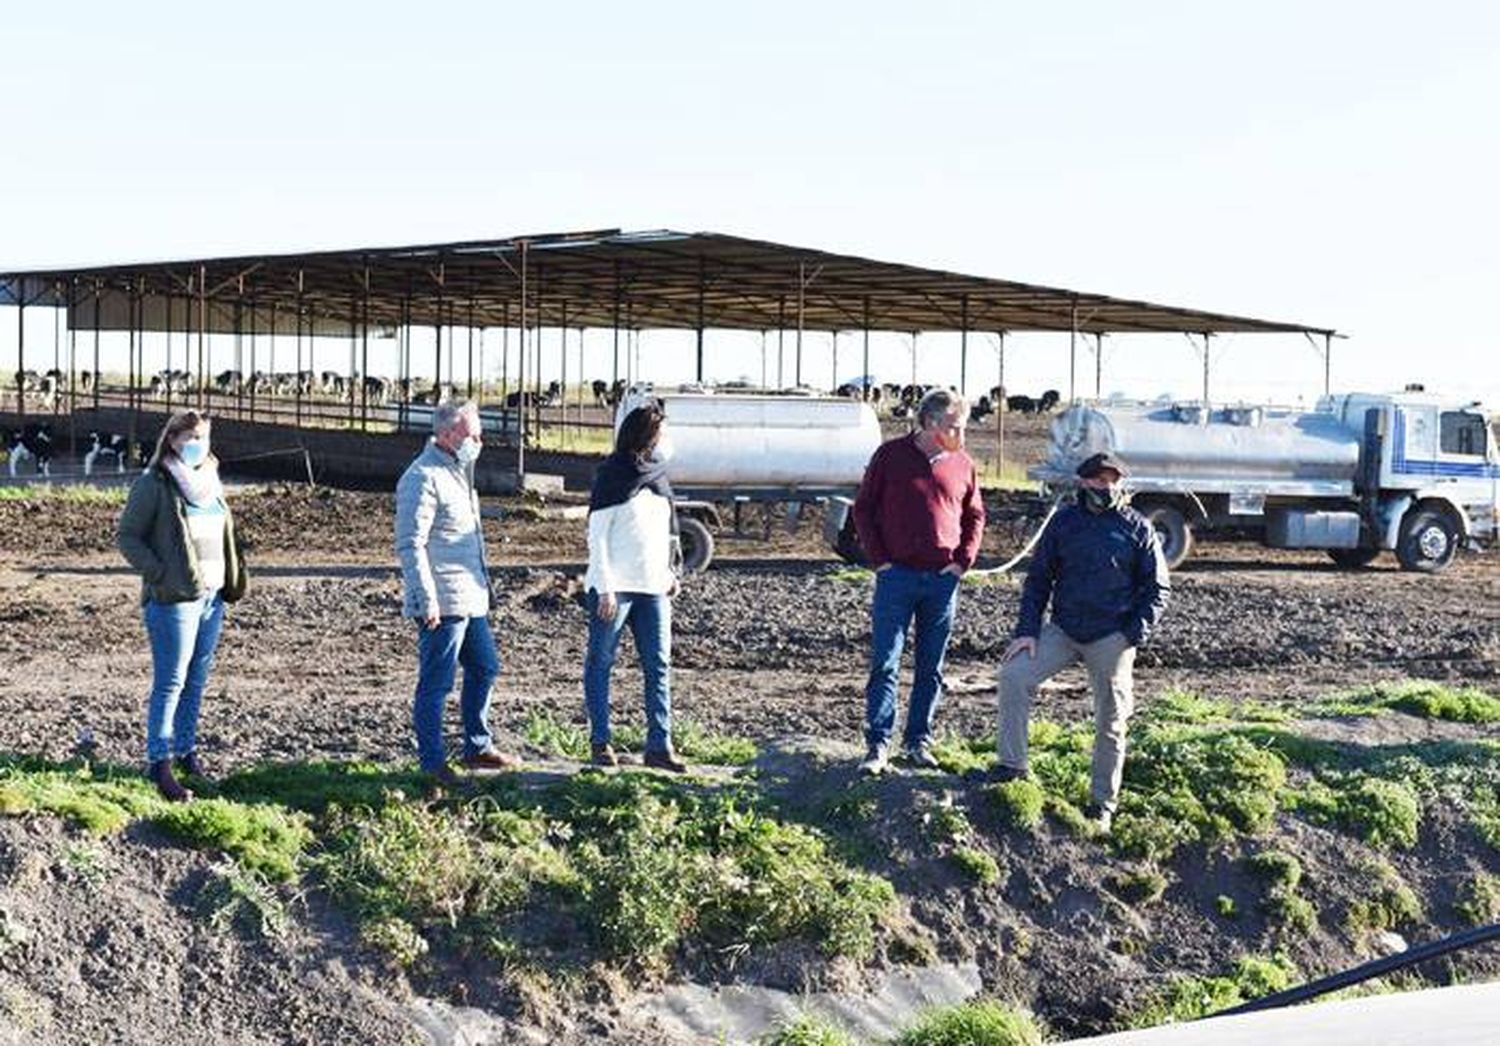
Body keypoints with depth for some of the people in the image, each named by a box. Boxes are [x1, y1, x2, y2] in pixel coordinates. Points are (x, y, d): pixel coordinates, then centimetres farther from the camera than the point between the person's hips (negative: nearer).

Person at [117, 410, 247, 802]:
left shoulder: (210, 482, 14)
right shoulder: (153, 484, -7)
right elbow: (128, 536, -7)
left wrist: (232, 580, 10)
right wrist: (160, 575, -15)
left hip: (212, 597, 7)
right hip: (174, 599, -7)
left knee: (197, 680, 12)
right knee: (171, 682, -5)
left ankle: (187, 751, 23)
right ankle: (159, 762, 1)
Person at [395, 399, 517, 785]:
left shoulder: (458, 471, 16)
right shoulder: (423, 478, -16)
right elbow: (410, 545, -21)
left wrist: (482, 584, 24)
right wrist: (427, 601, -23)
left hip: (470, 597, 10)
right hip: (442, 603, -10)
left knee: (484, 668, 18)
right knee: (435, 683, -2)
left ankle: (478, 747, 30)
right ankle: (433, 763, 7)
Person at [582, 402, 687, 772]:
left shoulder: (657, 472, 12)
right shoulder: (612, 476, -7)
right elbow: (597, 535, -10)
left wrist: (669, 571, 11)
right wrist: (605, 587, -16)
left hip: (653, 586, 6)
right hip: (616, 587, -6)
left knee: (659, 665, 2)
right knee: (601, 662, 4)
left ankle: (659, 745, 4)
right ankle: (599, 742, 12)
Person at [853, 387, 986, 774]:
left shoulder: (963, 465, 6)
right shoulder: (891, 455, -2)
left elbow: (975, 517, 16)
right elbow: (863, 508, 2)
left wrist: (963, 561, 3)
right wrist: (879, 559, -5)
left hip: (943, 581, 3)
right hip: (897, 576, -3)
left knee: (931, 668, 8)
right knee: (885, 664, -5)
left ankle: (918, 742, 18)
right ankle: (878, 745, -1)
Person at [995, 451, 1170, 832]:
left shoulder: (1137, 528, 0)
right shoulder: (1064, 522, 5)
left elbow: (1157, 588, 2)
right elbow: (1038, 578, 8)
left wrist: (1134, 636, -10)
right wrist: (1027, 629, -2)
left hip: (1111, 638, -2)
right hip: (1063, 630, 2)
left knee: (1111, 721, 3)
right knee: (1014, 675, -15)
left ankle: (1102, 803, 17)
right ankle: (1012, 764, -4)